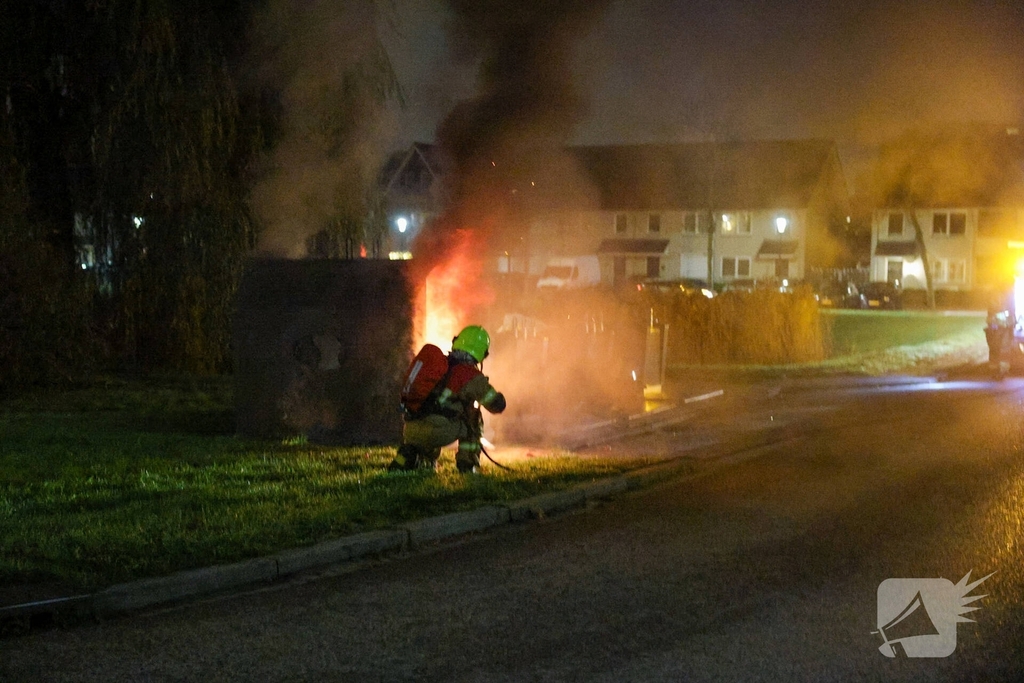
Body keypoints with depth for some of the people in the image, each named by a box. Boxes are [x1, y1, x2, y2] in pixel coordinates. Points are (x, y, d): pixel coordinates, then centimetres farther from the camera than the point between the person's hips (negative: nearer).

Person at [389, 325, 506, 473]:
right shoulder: (471, 374, 0)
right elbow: (497, 404, 5)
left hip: (409, 432, 6)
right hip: (436, 431, -6)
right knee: (473, 416, 20)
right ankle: (468, 465, 13)